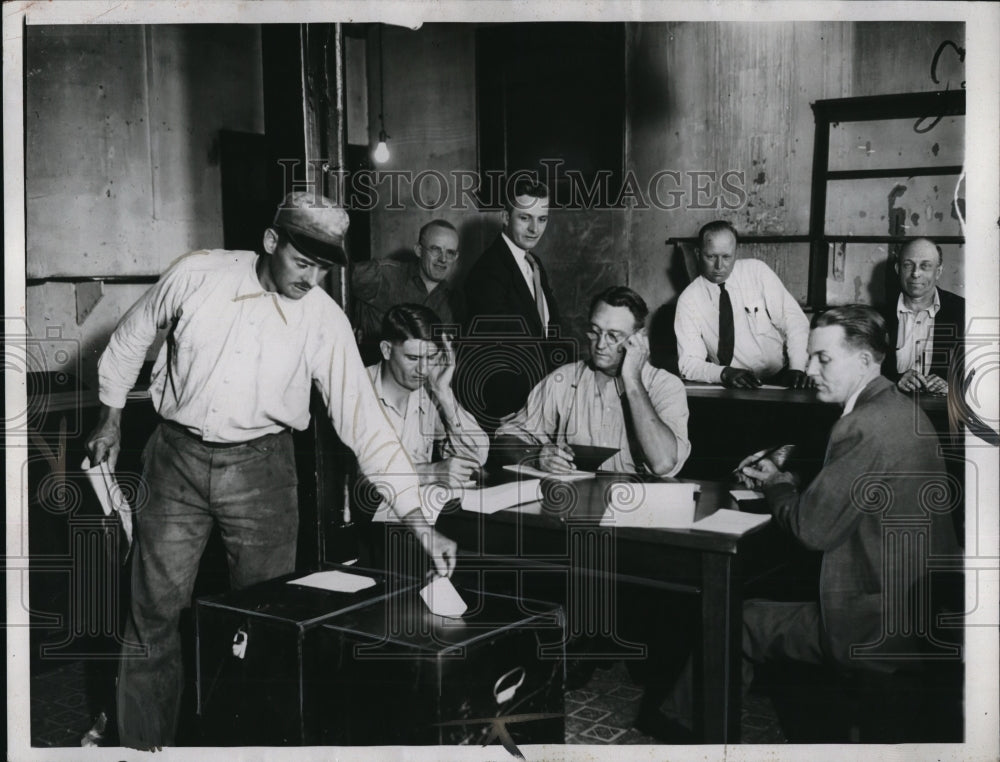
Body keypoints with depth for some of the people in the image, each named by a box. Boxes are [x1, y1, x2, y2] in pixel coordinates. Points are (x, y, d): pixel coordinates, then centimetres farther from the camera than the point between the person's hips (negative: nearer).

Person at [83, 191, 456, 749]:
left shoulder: (325, 320, -11)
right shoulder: (197, 275, -10)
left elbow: (364, 421, -12)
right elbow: (132, 336, 8)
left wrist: (419, 521, -16)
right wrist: (111, 419, 15)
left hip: (260, 468, 0)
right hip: (177, 457, 0)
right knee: (156, 614, 4)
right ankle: (144, 745, 21)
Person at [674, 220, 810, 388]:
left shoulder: (757, 271, -1)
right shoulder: (688, 300, -2)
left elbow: (795, 321, -2)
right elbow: (689, 363, -7)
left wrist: (797, 368, -17)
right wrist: (724, 373, -26)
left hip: (781, 378, -1)